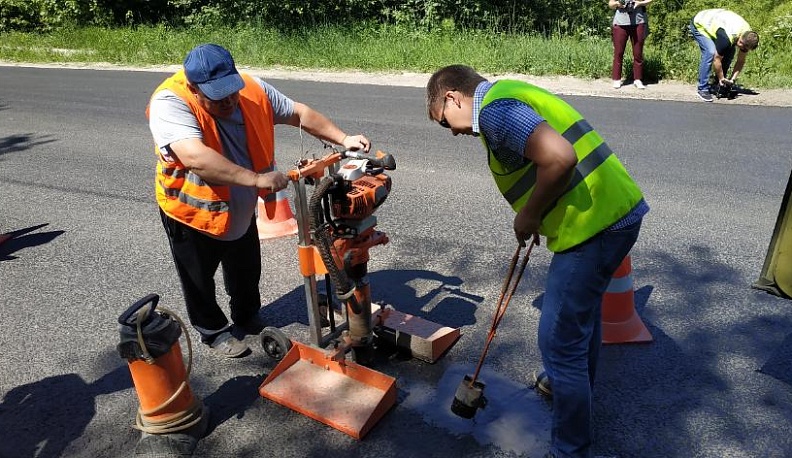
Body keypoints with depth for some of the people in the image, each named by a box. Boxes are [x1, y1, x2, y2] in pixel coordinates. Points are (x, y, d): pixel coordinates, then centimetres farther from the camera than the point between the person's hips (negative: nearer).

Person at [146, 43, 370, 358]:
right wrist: (256, 179, -51)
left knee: (247, 274, 25)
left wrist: (343, 139, -13)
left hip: (241, 210, 5)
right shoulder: (170, 104, -31)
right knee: (200, 282, 18)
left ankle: (248, 319, 51)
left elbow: (299, 113, -4)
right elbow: (195, 158, -46)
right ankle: (214, 331, 44)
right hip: (193, 214, -5)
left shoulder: (252, 89, -15)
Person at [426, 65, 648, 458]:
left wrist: (529, 215, -13)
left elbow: (560, 158, -29)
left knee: (560, 340, 1)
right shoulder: (510, 94, 17)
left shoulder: (494, 109, -15)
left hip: (594, 223, -11)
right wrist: (535, 217, 20)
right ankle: (575, 385, 53)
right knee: (583, 310, 29)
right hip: (619, 210, 11)